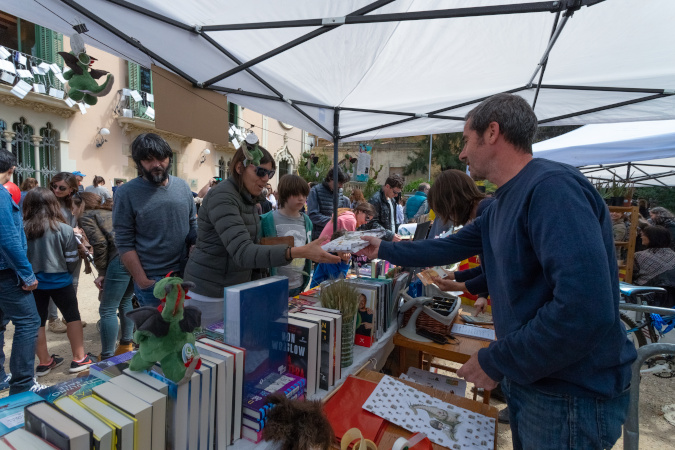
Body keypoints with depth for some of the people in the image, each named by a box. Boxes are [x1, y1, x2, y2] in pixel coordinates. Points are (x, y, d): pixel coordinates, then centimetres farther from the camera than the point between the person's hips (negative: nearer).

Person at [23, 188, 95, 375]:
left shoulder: (22, 229, -9)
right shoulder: (65, 229, -13)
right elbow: (72, 261, -7)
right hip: (60, 281, -2)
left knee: (37, 321, 16)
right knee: (73, 316, 13)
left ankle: (44, 362, 28)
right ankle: (79, 358, 18)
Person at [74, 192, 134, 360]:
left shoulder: (86, 216, 11)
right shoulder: (110, 211, 31)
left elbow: (100, 243, -4)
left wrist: (101, 272, 3)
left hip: (121, 257, -8)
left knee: (108, 310, 3)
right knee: (125, 302, 24)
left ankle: (107, 359, 8)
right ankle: (127, 345, 35)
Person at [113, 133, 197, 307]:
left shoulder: (182, 186, 3)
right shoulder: (126, 193, -7)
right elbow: (124, 244, -8)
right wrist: (143, 281, -12)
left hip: (185, 274, 4)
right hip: (151, 280, -3)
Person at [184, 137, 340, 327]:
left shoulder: (248, 199, 6)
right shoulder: (222, 197, -21)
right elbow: (242, 252, -33)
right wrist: (299, 252, -42)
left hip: (237, 288, 8)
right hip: (209, 294, -8)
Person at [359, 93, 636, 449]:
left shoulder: (552, 187, -25)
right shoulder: (502, 205, 5)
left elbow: (585, 309, -33)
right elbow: (449, 247, 12)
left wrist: (496, 361, -21)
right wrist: (384, 250, 18)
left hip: (570, 395, -8)